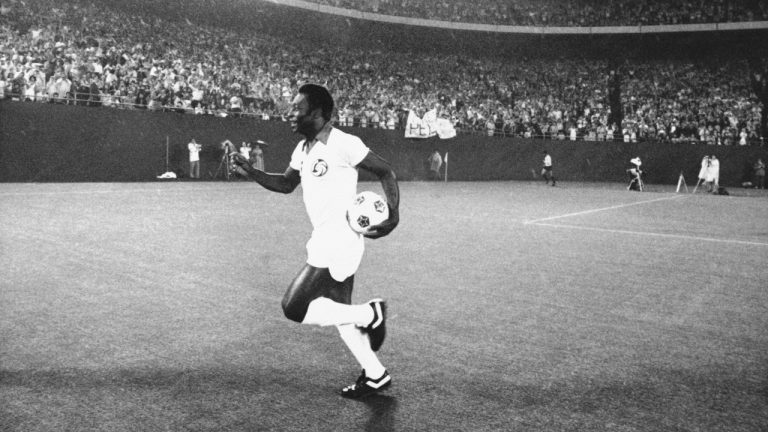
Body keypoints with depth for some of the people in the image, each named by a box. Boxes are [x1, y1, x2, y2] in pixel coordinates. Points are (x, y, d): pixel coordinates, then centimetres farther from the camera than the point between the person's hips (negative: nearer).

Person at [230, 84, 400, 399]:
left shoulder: (344, 144, -17)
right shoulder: (303, 149, 10)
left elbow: (386, 172, -11)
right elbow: (286, 184, 23)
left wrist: (393, 216, -22)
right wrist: (252, 173, 8)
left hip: (339, 243, -9)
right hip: (324, 242, 9)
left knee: (294, 308, -10)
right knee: (339, 311, 17)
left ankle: (370, 314, 3)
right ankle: (375, 375, 31)